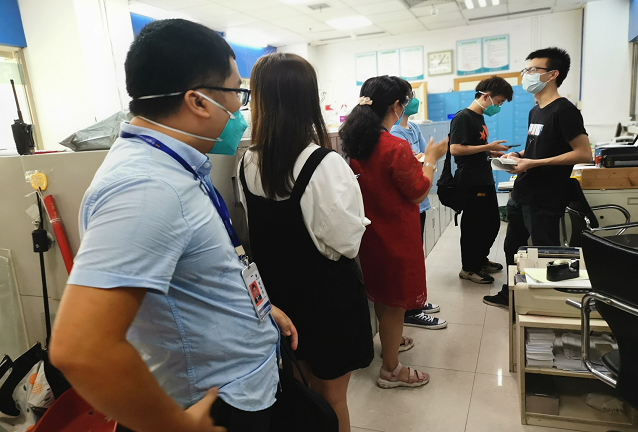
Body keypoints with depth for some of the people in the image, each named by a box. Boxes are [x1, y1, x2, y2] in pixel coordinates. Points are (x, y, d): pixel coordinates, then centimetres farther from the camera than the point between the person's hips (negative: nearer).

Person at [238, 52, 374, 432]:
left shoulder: (248, 164, -8)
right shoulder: (324, 164, -25)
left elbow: (258, 228, 4)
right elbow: (347, 242, -19)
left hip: (281, 291, 6)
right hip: (328, 294, -5)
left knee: (310, 385, 27)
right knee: (333, 395, 16)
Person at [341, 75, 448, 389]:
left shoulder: (357, 144, -1)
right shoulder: (396, 148, -24)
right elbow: (419, 193, -15)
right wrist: (431, 158, -1)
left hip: (371, 231, 8)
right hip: (396, 235, -8)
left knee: (381, 291, 24)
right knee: (395, 300, 7)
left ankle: (391, 340, 47)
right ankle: (390, 370, 22)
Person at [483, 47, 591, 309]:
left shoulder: (563, 110, -14)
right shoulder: (535, 111, 13)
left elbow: (584, 154, -19)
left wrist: (534, 163, -23)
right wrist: (519, 156, 3)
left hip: (545, 201, -9)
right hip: (521, 195, 9)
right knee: (512, 247, 19)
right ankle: (509, 294, 36)